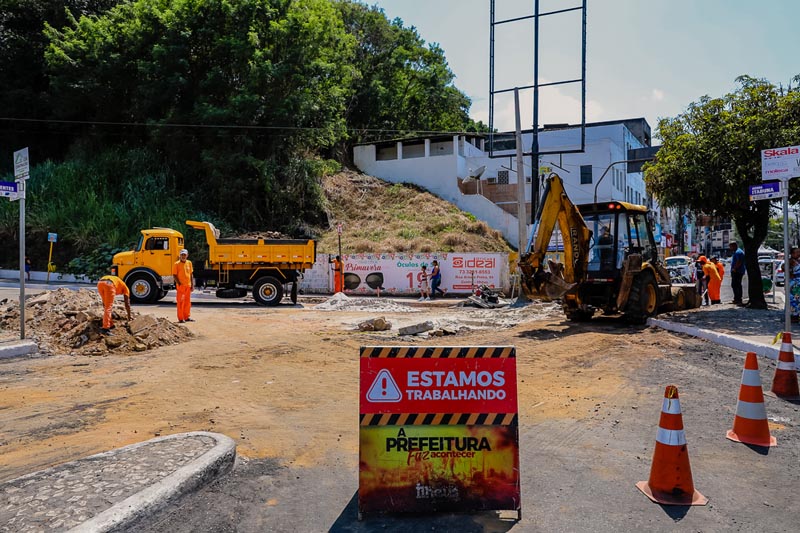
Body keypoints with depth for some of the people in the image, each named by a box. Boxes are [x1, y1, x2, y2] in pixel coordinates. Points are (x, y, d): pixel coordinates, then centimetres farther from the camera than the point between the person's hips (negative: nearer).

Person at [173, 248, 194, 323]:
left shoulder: (189, 263, 8)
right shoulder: (177, 264, -7)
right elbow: (174, 275, -8)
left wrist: (192, 285, 8)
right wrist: (179, 284, -16)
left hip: (188, 286, 5)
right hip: (181, 286, -5)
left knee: (188, 302, 11)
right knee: (180, 302, -1)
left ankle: (187, 317, 21)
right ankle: (180, 318, 3)